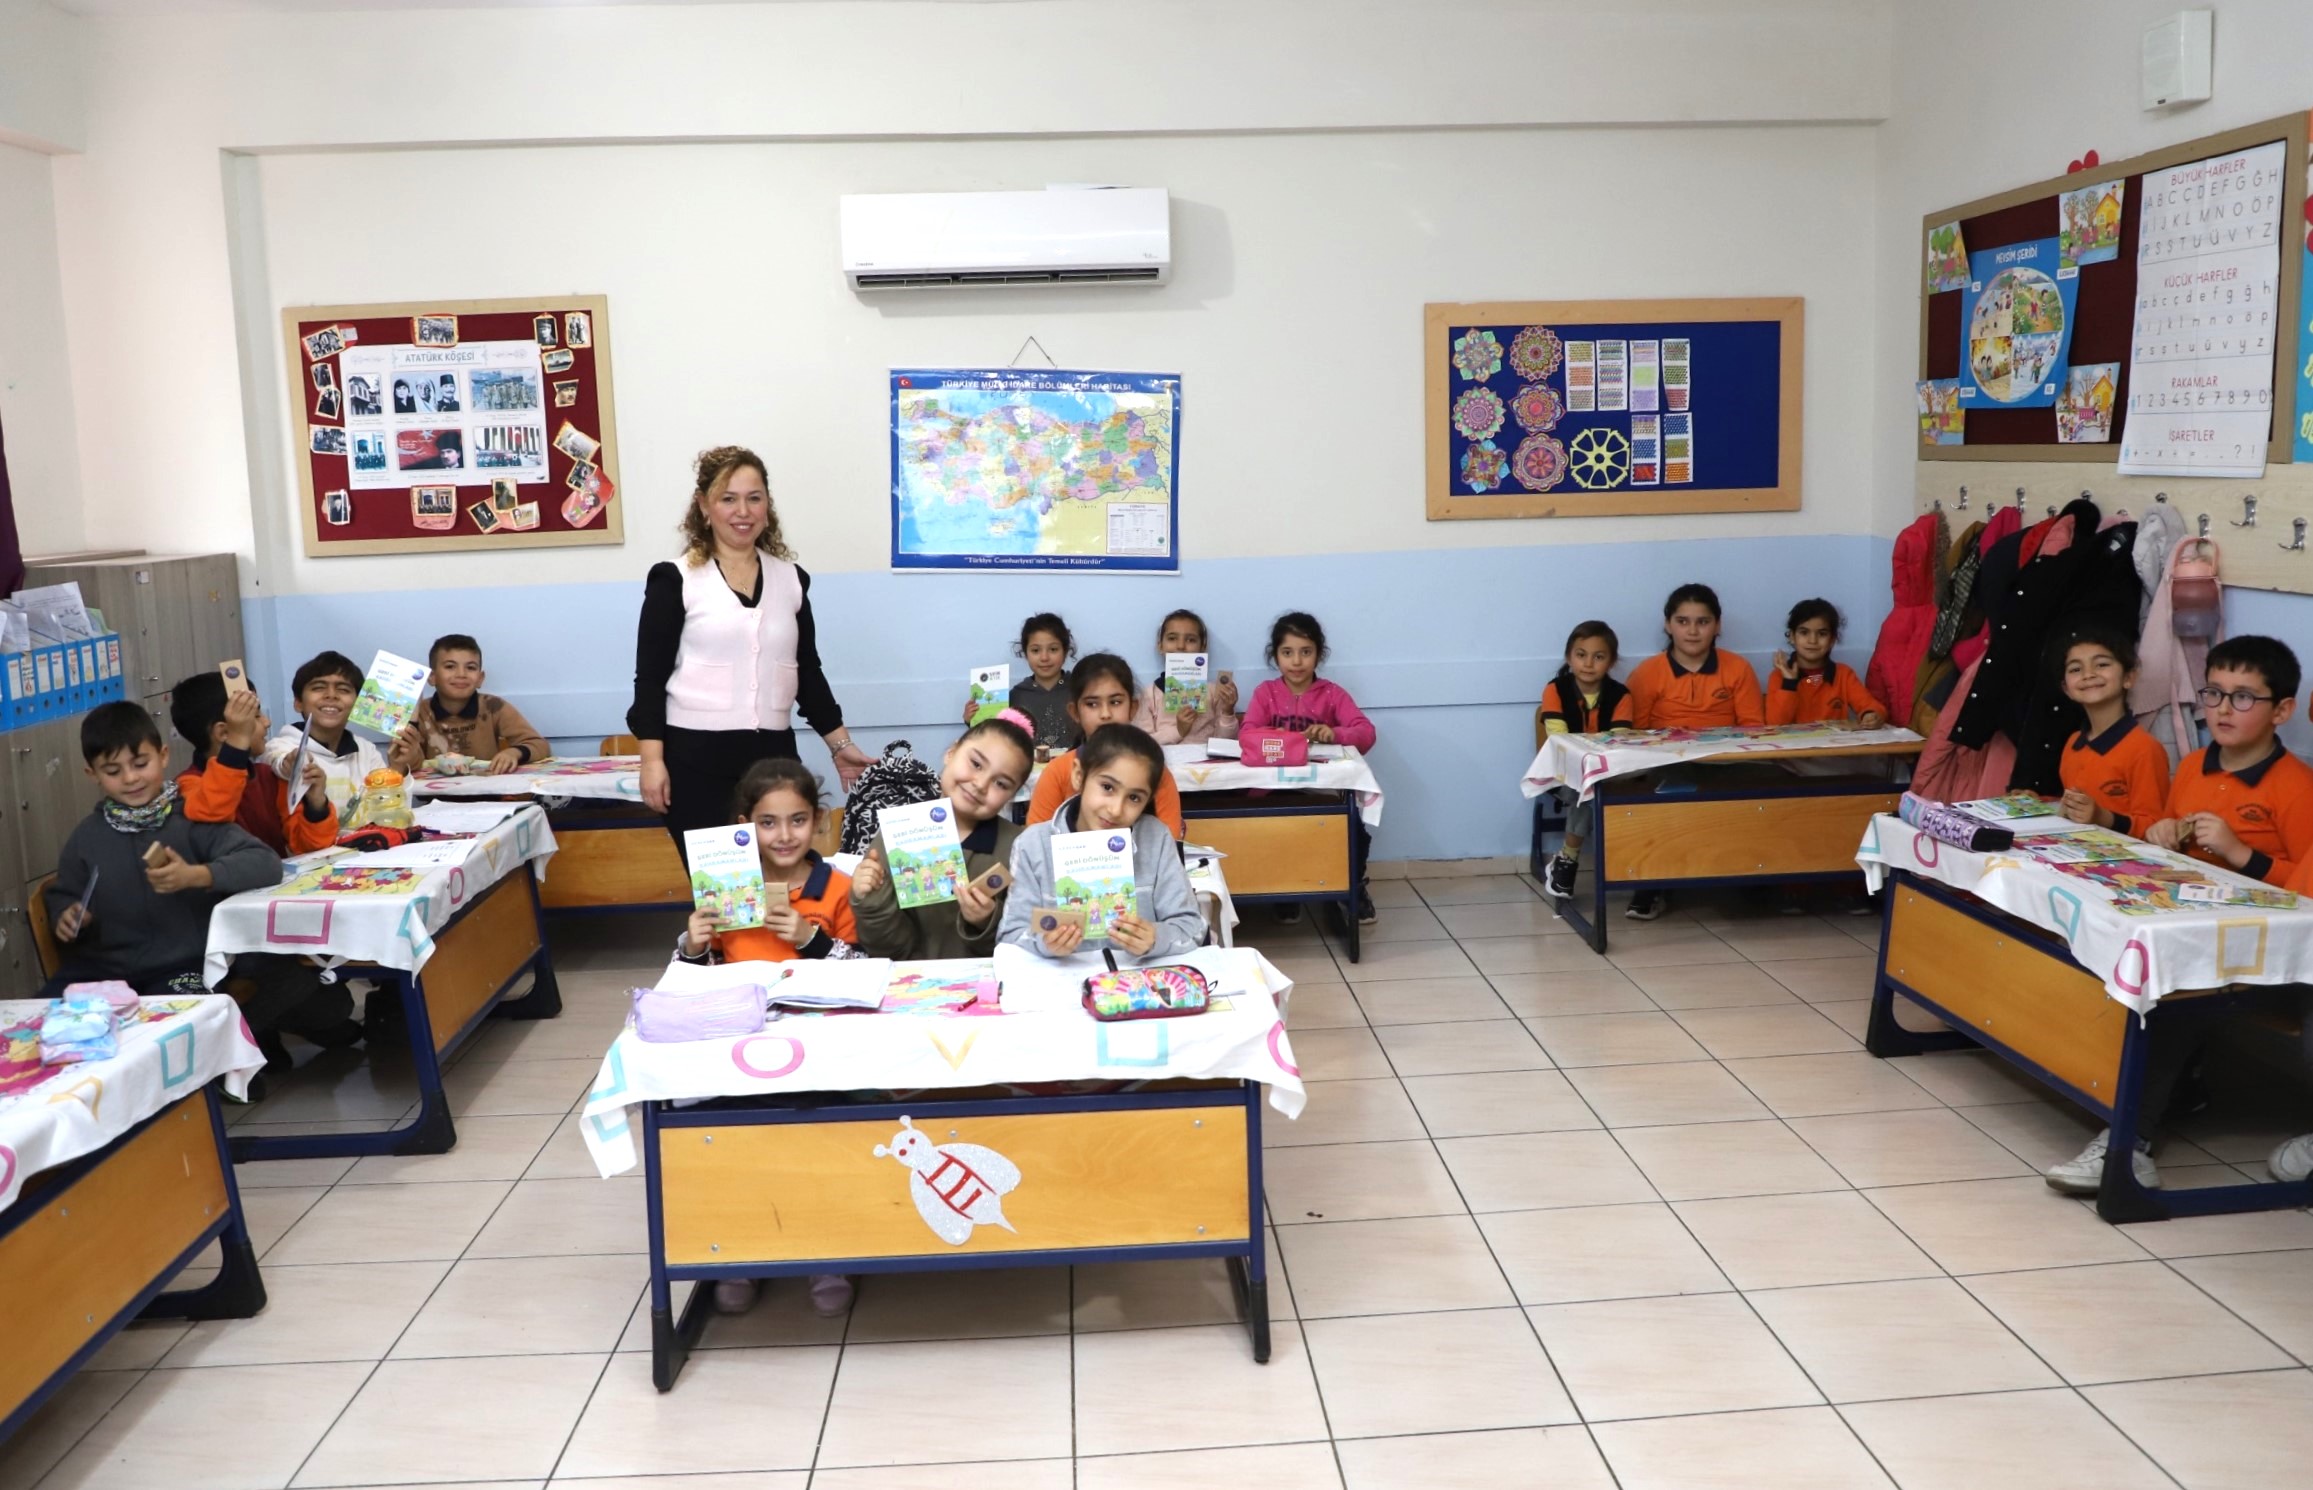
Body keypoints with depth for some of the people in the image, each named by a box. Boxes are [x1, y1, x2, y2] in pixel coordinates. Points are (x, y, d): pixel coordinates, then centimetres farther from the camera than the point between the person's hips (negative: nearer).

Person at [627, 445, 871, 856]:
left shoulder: (790, 578, 12)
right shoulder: (676, 580, 0)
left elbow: (808, 670, 17)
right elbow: (651, 676, -3)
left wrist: (840, 744, 14)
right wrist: (652, 760, -11)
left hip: (773, 754, 3)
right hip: (696, 758, -3)